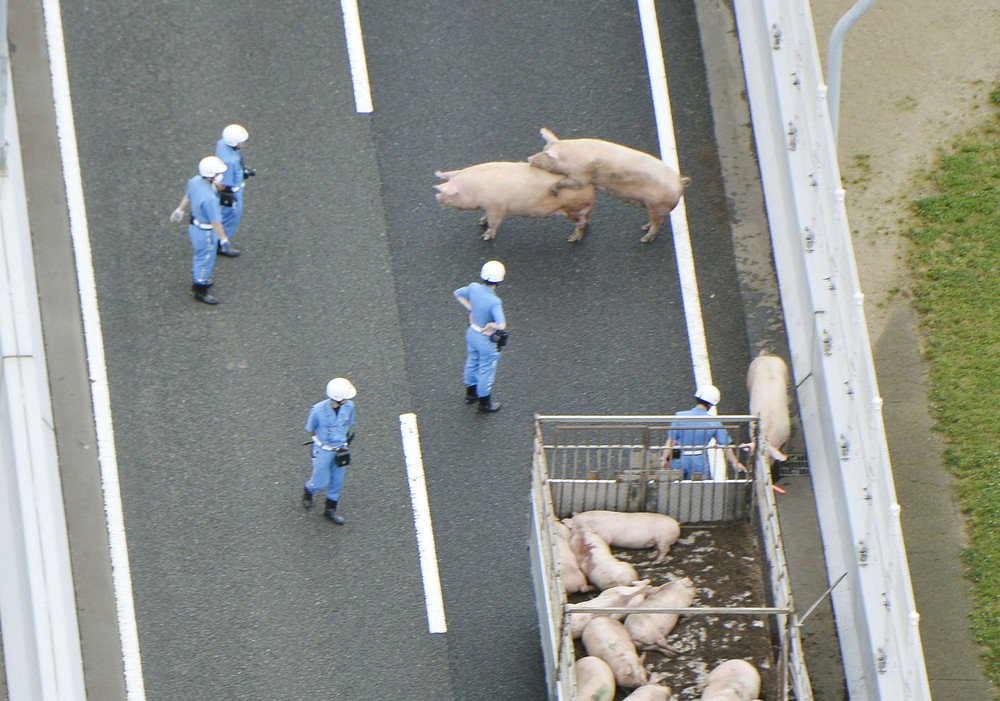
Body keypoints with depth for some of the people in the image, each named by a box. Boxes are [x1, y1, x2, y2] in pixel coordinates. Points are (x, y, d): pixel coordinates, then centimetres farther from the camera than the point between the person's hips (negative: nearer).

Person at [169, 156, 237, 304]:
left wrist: (180, 210, 26)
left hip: (194, 226, 8)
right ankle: (201, 291, 30)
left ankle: (198, 280, 50)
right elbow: (215, 222, -29)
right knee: (205, 260, 12)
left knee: (199, 256, 29)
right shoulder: (209, 198, -39)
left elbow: (187, 196, 8)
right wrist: (223, 238, -15)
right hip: (205, 233, -8)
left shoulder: (195, 181, -13)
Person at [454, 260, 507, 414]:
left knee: (472, 363, 29)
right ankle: (484, 404, 34)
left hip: (472, 333, 7)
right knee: (486, 370, 15)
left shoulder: (473, 287, -16)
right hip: (486, 340, -7)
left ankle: (471, 394, 51)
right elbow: (501, 325, -43)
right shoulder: (494, 302, -36)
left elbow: (458, 294, 5)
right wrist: (491, 326, -23)